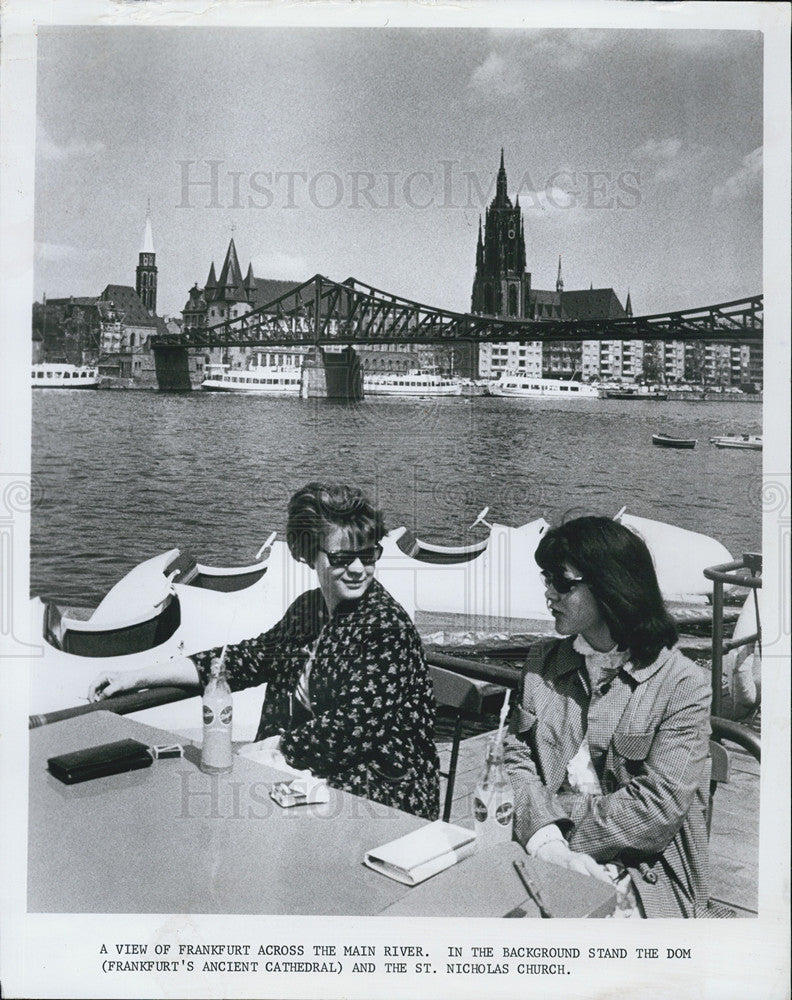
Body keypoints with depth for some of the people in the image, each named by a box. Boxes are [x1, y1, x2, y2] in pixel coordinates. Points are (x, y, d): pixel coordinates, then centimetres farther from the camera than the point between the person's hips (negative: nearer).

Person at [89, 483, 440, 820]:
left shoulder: (387, 625, -17)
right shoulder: (308, 607, 6)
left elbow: (353, 727, -23)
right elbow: (248, 658, 12)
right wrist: (138, 677, 8)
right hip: (312, 777, 7)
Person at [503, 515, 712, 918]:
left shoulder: (684, 685, -6)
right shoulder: (542, 661, 10)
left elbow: (659, 808, -10)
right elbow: (516, 759, 3)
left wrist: (560, 819, -12)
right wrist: (545, 839, -14)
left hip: (641, 876, -4)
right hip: (541, 861, 4)